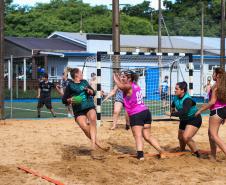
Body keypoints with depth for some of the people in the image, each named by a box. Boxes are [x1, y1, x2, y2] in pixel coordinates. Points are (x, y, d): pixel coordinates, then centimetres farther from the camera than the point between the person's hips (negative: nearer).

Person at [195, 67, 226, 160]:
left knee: (214, 134, -7)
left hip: (216, 111, -9)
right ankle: (213, 155, 24)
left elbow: (212, 102, -18)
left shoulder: (216, 86, -14)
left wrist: (200, 110, -12)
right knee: (210, 132, 19)